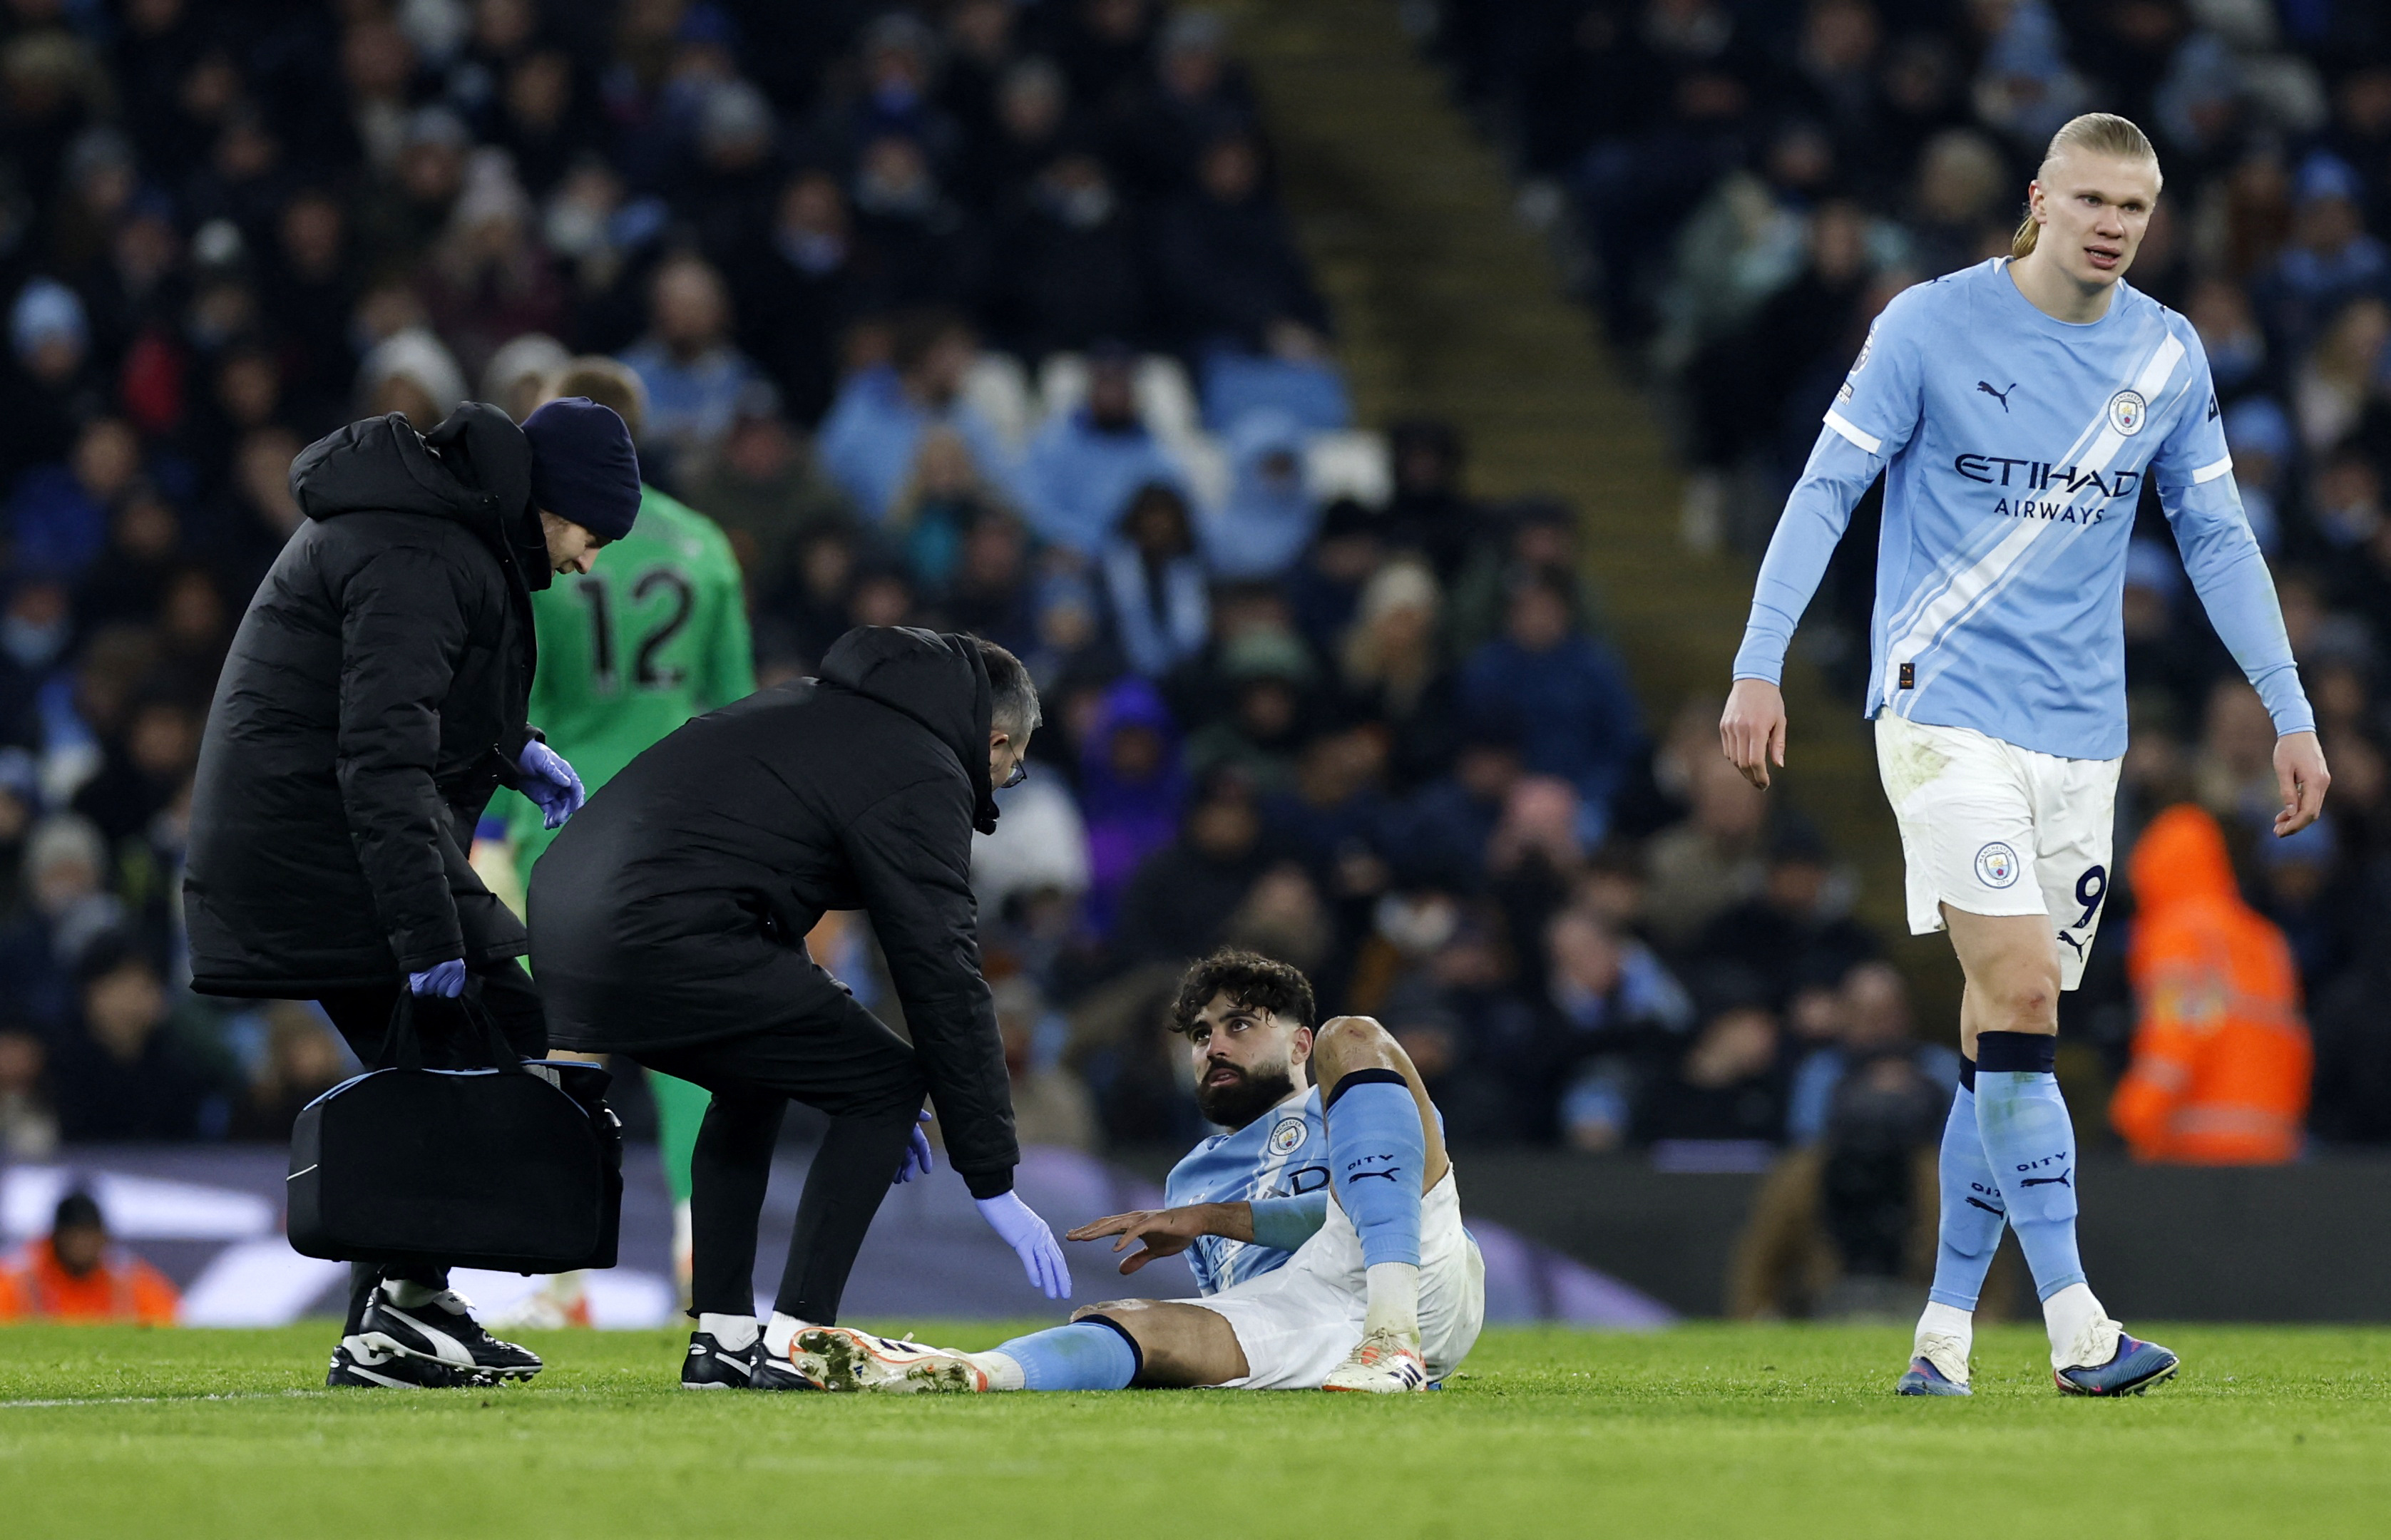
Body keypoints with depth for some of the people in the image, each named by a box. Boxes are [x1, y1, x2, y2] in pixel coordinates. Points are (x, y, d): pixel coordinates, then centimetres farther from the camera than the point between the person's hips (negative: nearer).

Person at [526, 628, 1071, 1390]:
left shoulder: (811, 708, 28)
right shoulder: (921, 777, 0)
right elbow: (945, 980, -3)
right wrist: (994, 1182, 1)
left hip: (562, 921, 9)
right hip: (664, 944, -9)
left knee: (760, 1077, 31)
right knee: (888, 1085, 4)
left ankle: (722, 1338, 25)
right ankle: (793, 1342, 0)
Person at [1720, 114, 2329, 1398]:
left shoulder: (2168, 356, 7)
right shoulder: (1931, 326, -5)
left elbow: (2216, 539, 14)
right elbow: (1825, 494, -3)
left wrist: (2291, 712, 9)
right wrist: (1759, 669, -11)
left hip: (2079, 735, 5)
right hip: (1945, 707, -5)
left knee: (2008, 1026, 4)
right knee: (2018, 989, -18)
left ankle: (1946, 1327, 12)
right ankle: (2073, 1325, -21)